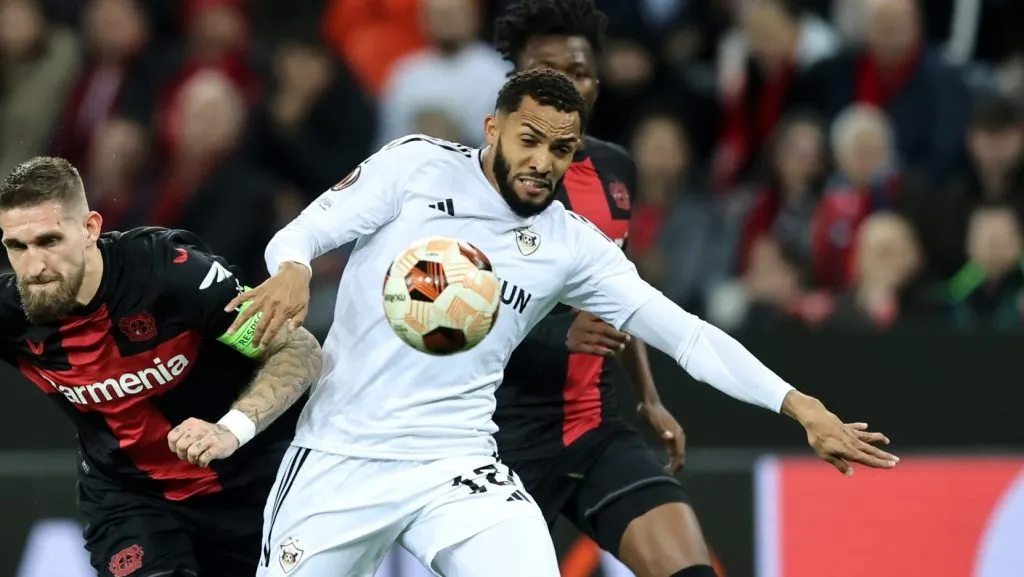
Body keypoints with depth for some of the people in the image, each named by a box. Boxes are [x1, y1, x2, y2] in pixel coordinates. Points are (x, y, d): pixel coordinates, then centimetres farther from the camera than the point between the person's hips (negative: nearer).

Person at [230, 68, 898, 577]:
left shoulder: (574, 247, 4)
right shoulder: (417, 166, -2)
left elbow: (683, 333, 1)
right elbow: (303, 233, -2)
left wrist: (798, 406, -8)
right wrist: (292, 271, -27)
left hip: (457, 465, 2)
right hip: (341, 452, -2)